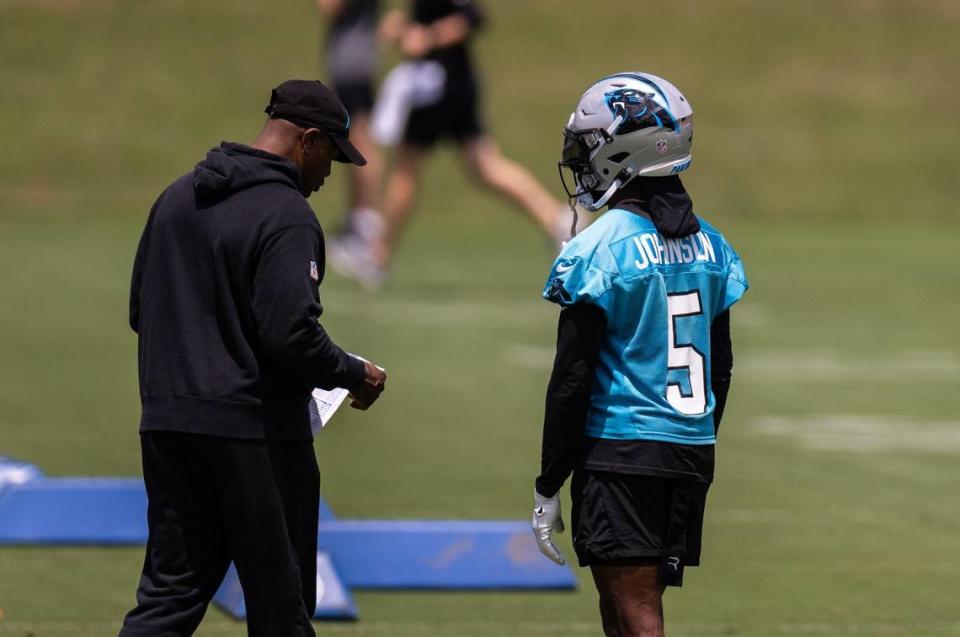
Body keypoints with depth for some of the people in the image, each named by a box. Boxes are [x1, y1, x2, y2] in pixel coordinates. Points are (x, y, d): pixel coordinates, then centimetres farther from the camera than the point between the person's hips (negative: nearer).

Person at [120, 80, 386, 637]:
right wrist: (356, 374, -5)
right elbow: (292, 334, -22)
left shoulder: (176, 198, 11)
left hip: (168, 424, 7)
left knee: (170, 592, 8)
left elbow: (142, 310, 16)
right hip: (255, 431, -7)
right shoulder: (286, 215, -14)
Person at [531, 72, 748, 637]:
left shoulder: (598, 251, -12)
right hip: (693, 455, 7)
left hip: (621, 460, -7)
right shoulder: (709, 244, 8)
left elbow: (573, 379, -12)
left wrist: (549, 488, -6)